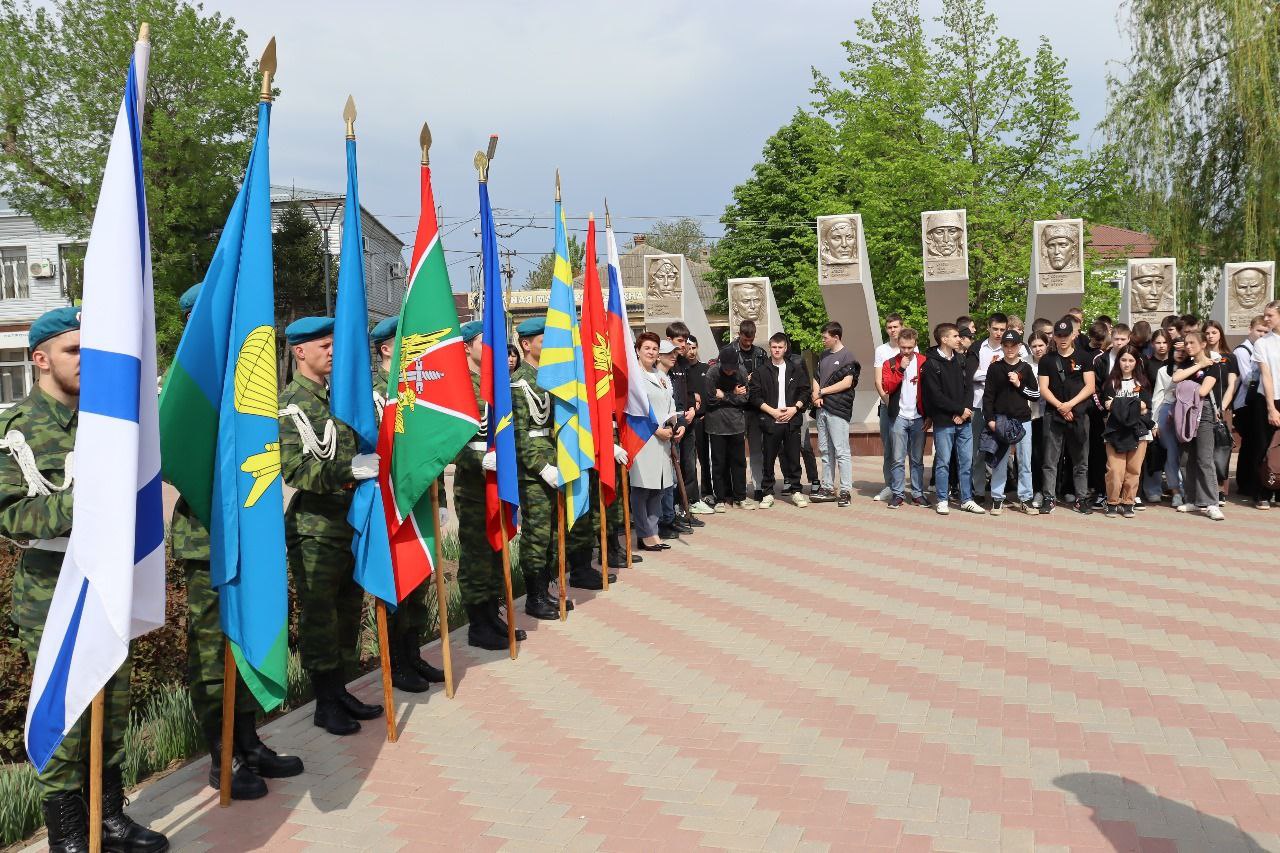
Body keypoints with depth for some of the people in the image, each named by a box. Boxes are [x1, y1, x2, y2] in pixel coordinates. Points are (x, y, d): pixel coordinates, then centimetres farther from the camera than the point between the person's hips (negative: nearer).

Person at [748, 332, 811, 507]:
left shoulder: (796, 370, 10)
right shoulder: (761, 371, 3)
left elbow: (804, 392, 8)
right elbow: (754, 396, -2)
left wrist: (794, 408, -7)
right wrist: (772, 411, -10)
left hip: (792, 420, 1)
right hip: (770, 421, -1)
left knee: (793, 458, 3)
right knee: (769, 459, 2)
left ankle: (796, 490, 13)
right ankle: (767, 493, 10)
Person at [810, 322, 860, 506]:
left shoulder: (846, 355, -5)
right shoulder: (824, 356, 18)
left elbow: (847, 382, -14)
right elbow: (816, 379, 18)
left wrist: (822, 392, -8)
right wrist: (816, 396, -2)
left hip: (838, 409, -8)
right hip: (822, 408, 8)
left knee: (841, 451, -7)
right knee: (825, 450, 11)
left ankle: (845, 491, -4)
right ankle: (828, 488, 17)